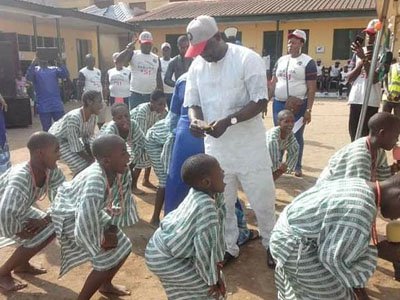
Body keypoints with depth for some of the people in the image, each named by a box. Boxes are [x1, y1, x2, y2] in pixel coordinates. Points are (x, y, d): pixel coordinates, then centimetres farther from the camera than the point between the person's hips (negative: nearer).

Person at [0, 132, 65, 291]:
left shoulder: (51, 171, -19)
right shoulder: (20, 178, -41)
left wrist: (45, 220, -21)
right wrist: (20, 232, -29)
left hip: (18, 209, 7)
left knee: (54, 227, -1)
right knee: (37, 238, -17)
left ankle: (22, 264, 19)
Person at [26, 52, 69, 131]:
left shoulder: (54, 69, 10)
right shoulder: (35, 70, 5)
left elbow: (66, 75, -7)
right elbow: (28, 77, -15)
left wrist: (60, 63, -21)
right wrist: (33, 64, -29)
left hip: (57, 105, 2)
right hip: (43, 107, -1)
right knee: (46, 130, 6)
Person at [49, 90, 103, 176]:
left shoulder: (93, 116, -15)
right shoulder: (74, 117, -37)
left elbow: (88, 138, -5)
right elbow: (76, 146, -30)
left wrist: (92, 157, -10)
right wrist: (90, 160, -20)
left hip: (72, 139, 8)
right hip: (57, 140, -8)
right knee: (82, 168, -15)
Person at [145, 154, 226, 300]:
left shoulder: (206, 193, -6)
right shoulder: (206, 207, -34)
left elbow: (216, 230, 0)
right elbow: (205, 248, -27)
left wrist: (216, 264, 1)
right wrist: (213, 280, -12)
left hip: (166, 242, 9)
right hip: (163, 258, -9)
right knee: (207, 286, -2)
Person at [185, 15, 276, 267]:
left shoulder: (247, 59, -12)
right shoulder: (197, 66, 4)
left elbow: (260, 101, -16)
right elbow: (192, 102, 8)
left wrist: (228, 121, -27)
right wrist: (195, 120, -16)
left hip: (249, 147, -4)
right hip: (216, 148, 4)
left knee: (262, 201, 9)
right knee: (221, 203, 15)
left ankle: (272, 245, 34)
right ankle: (229, 248, 35)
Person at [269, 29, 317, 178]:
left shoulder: (308, 62, -5)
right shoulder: (281, 60, 11)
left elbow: (312, 88, -8)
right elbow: (273, 82, 14)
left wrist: (308, 109, -14)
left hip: (298, 105, -5)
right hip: (279, 103, 5)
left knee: (297, 136, 3)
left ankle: (297, 166, 16)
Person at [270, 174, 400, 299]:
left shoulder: (358, 188, 3)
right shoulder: (360, 210, -29)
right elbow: (332, 257, -21)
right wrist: (379, 250, -11)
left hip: (295, 229, 9)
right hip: (298, 247, -9)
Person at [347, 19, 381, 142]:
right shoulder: (358, 52, 13)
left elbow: (374, 79, -14)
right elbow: (350, 78, 6)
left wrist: (364, 58, -18)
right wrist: (362, 61, -7)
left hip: (371, 101, -5)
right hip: (355, 99, 5)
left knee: (366, 135, -6)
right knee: (353, 133, 10)